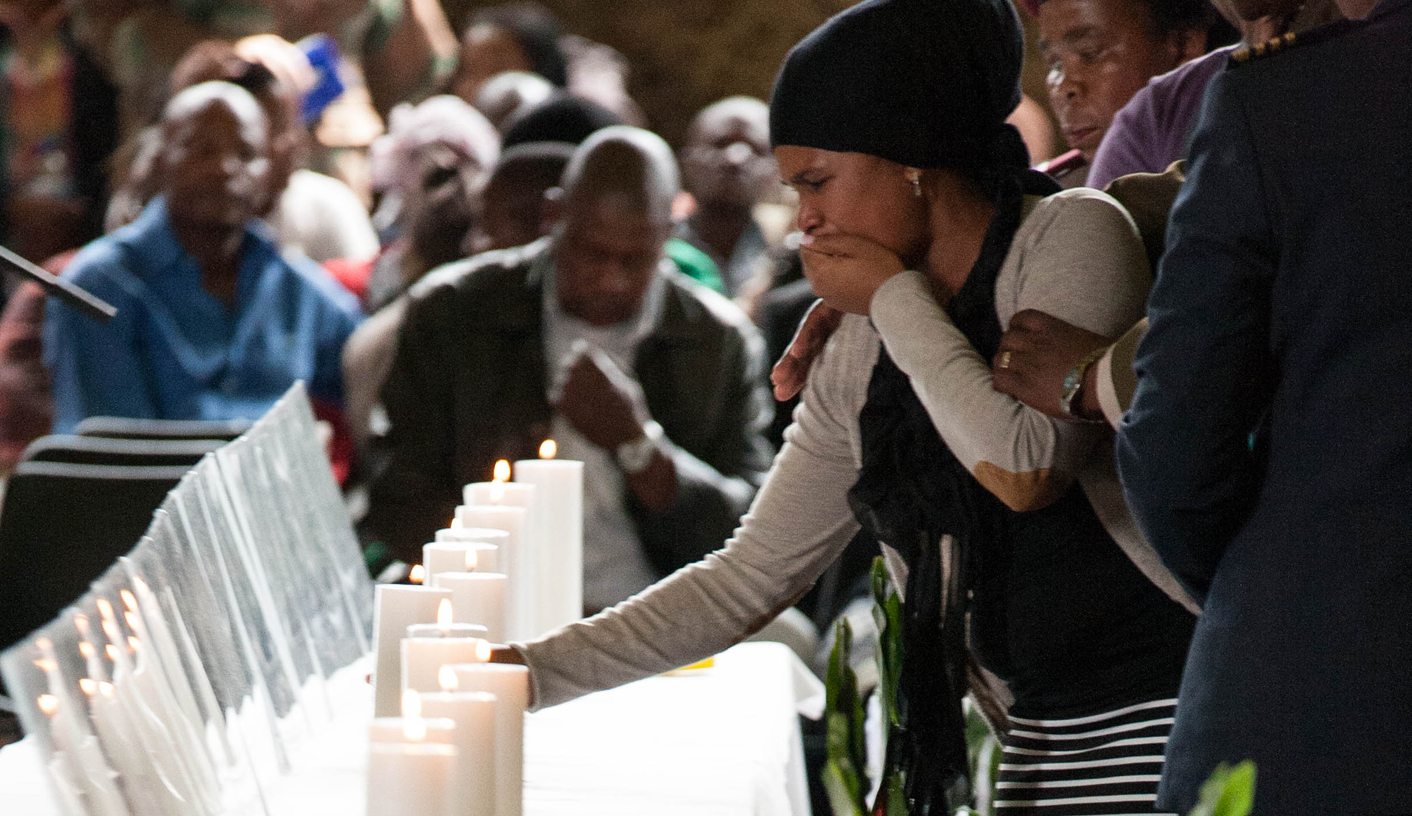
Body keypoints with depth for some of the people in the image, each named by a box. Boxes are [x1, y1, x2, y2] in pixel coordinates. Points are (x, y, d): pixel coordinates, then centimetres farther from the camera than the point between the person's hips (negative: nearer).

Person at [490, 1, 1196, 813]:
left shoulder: (1072, 235, -6)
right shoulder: (859, 357, 11)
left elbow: (1025, 471, -19)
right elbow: (746, 579, 14)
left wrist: (896, 298, -7)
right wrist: (533, 670, 7)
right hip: (1042, 737, 6)